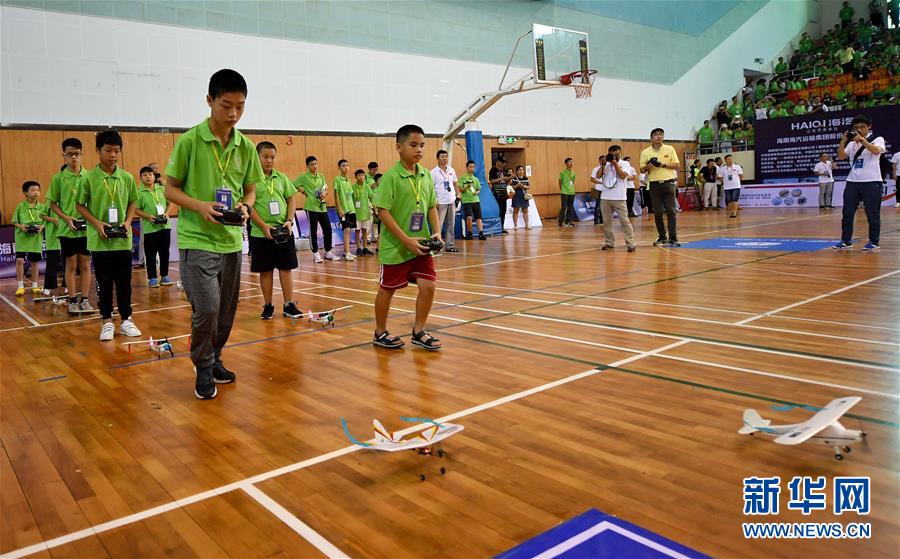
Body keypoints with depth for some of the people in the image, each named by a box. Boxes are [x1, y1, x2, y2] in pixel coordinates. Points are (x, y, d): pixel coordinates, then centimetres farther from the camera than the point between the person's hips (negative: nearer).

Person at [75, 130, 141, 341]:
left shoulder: (127, 178, 2)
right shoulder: (89, 178, -4)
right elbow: (80, 205, 3)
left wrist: (128, 221, -5)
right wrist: (97, 223, -11)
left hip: (123, 240, 2)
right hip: (99, 241, -1)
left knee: (124, 282, 7)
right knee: (104, 283, 7)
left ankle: (126, 320, 18)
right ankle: (107, 322, 16)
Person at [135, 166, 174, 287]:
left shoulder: (162, 189, 7)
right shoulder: (139, 193, -2)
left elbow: (170, 203, 11)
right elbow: (136, 209, -2)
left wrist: (167, 213, -6)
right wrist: (148, 216, -16)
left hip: (164, 226, 3)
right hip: (149, 228, -3)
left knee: (165, 253, 9)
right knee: (150, 254, 3)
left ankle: (164, 276, 19)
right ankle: (152, 278, 10)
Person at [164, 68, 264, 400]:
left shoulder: (246, 147, 3)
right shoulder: (189, 141, -8)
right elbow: (170, 189, -3)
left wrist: (245, 206, -10)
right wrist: (200, 205, -21)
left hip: (231, 240, 5)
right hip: (196, 239, -4)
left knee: (226, 310, 12)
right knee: (206, 308, -11)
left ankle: (214, 359, 33)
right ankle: (203, 368, 11)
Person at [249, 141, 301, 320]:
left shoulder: (281, 177, 7)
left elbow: (291, 199, 9)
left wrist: (289, 221, -5)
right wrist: (264, 226, -16)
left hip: (284, 231, 3)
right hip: (261, 233, -3)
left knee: (286, 268, 5)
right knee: (265, 271, 7)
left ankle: (289, 305, 14)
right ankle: (268, 306, 18)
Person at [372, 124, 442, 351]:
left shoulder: (426, 175, 4)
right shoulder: (391, 176, -14)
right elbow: (383, 211, -18)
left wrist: (436, 232, -1)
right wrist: (406, 240, -21)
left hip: (421, 245, 5)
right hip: (396, 247, -5)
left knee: (428, 286, -1)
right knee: (387, 289, 9)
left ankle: (418, 332, 18)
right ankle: (380, 333, 28)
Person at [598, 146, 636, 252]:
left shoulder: (625, 164, 5)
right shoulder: (606, 164, 13)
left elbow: (623, 175, -11)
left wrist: (615, 163, -8)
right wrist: (603, 164, -7)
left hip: (619, 198, -3)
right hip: (605, 198, 4)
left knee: (624, 220, -7)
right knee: (606, 222, 7)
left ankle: (630, 243, -5)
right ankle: (609, 242, 18)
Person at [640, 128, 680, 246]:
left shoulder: (669, 149, 4)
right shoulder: (645, 152, 5)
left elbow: (676, 165, 1)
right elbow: (642, 169, 7)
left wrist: (663, 164, -11)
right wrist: (648, 165, -14)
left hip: (668, 182, -1)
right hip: (654, 184, 1)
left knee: (671, 211, -4)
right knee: (657, 212, 4)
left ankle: (673, 237, 0)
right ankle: (662, 237, 14)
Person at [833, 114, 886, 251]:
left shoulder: (878, 139, 3)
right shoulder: (852, 143, 16)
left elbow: (876, 150, -17)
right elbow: (841, 156, 4)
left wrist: (862, 139, -22)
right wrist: (843, 140, -6)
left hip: (872, 182, -4)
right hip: (852, 182, 4)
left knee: (872, 214, -1)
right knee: (847, 213, 2)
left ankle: (873, 242, 7)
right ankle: (846, 240, 9)